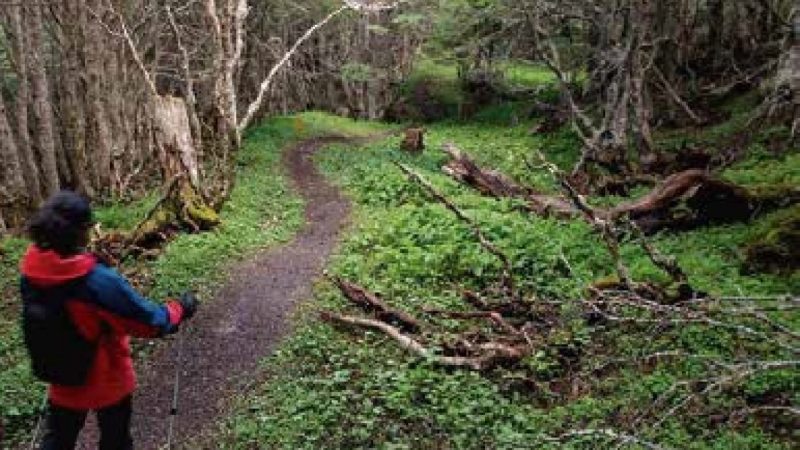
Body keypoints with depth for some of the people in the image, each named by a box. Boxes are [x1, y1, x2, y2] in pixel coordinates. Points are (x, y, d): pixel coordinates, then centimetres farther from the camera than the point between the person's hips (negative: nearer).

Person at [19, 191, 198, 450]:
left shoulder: (30, 271, -17)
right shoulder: (98, 281, -34)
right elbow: (151, 322, -25)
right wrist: (181, 309, -7)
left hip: (61, 379, 5)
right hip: (108, 380, -5)